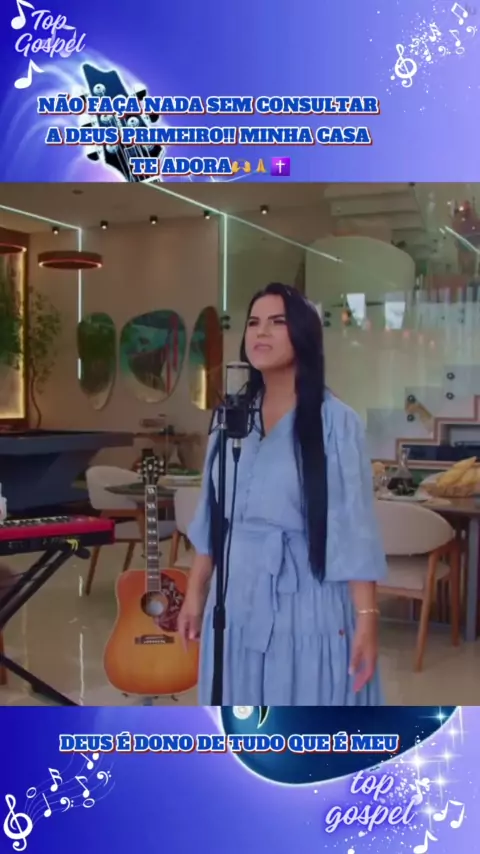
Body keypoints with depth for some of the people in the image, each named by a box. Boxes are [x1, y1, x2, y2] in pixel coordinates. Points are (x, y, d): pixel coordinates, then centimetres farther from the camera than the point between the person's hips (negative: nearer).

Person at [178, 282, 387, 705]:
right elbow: (211, 518, 11)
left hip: (306, 605, -5)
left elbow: (354, 528, -12)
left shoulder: (335, 422, -10)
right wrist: (196, 594, 12)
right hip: (238, 602, 5)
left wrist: (367, 618, -15)